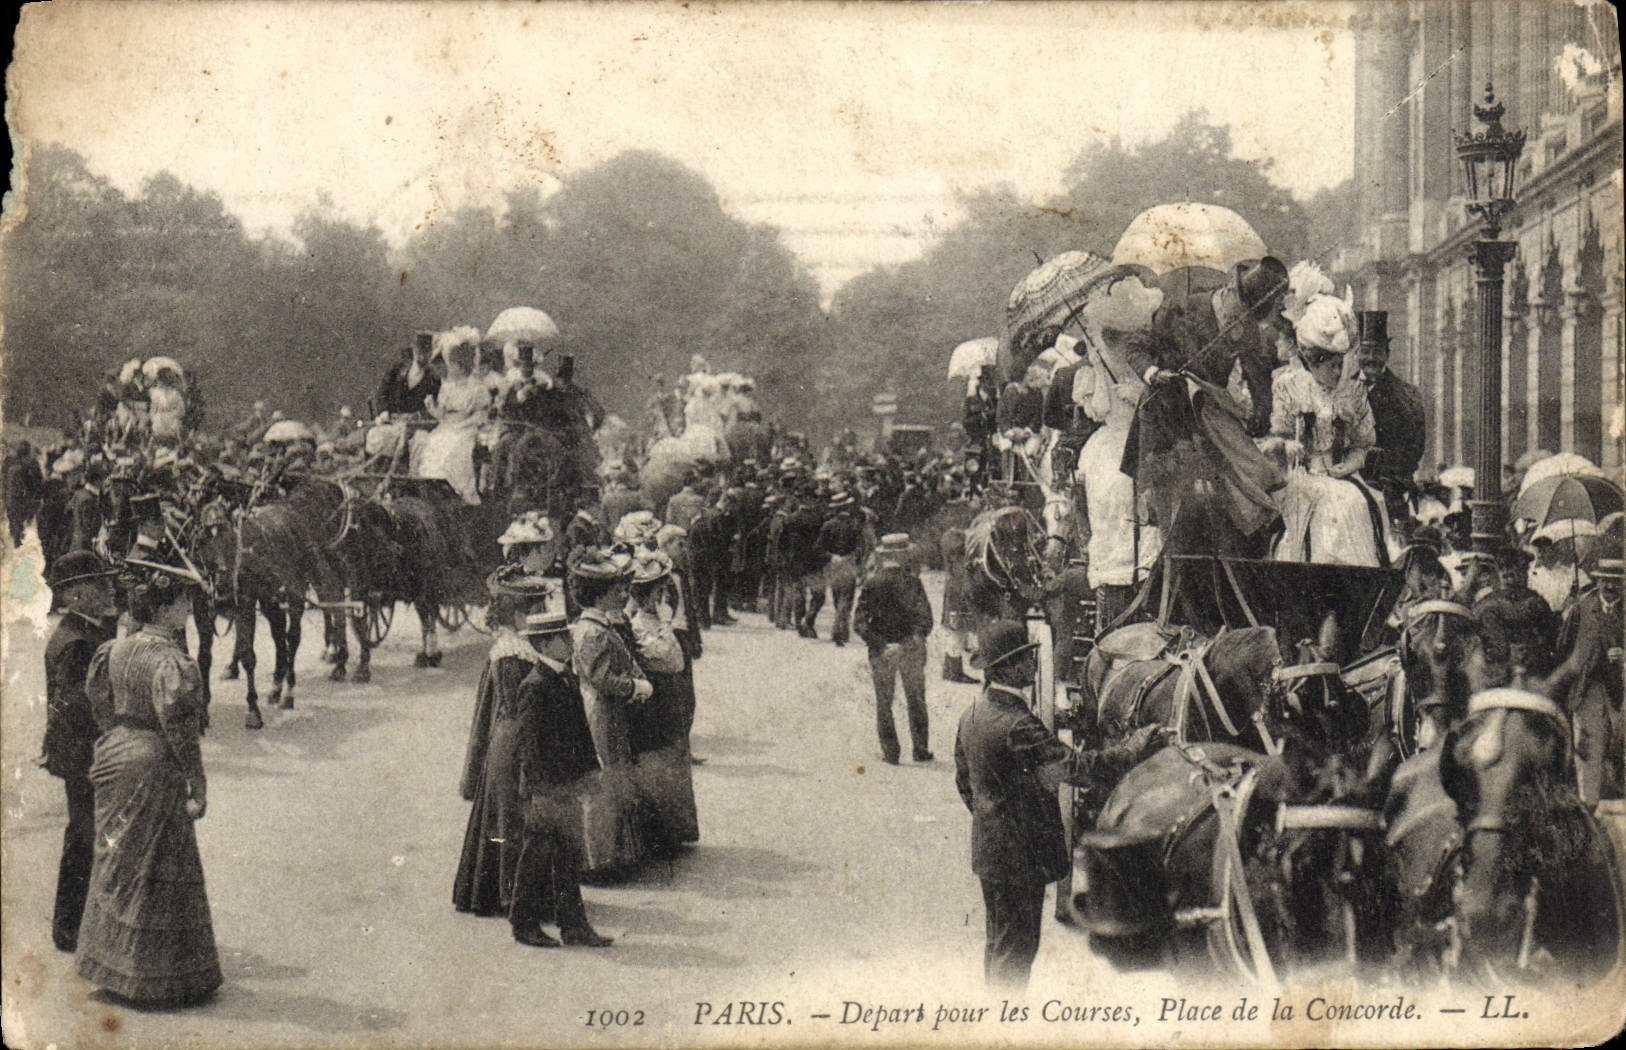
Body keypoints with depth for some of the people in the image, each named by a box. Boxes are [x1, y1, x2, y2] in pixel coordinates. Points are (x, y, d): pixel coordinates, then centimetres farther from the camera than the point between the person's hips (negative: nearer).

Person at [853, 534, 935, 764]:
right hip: (911, 646, 0)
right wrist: (920, 636, 10)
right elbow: (925, 615, -5)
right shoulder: (911, 581, -7)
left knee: (884, 702, 9)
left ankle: (890, 752, 7)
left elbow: (859, 620, -10)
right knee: (916, 700, 13)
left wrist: (875, 642, -5)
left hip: (882, 649, 0)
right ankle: (921, 750, 16)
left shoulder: (872, 583, -5)